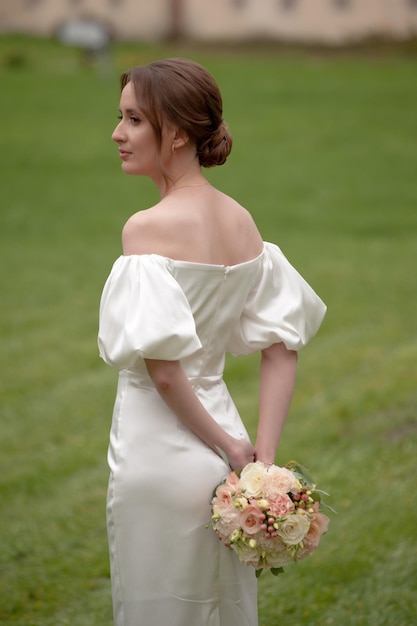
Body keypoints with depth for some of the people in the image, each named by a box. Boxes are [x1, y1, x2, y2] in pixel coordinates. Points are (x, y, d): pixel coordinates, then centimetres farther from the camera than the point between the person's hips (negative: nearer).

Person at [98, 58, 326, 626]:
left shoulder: (147, 228, -18)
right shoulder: (241, 221, 3)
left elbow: (162, 366, -22)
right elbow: (282, 349, 3)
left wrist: (227, 445, -11)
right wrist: (262, 457, 0)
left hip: (160, 448, -7)